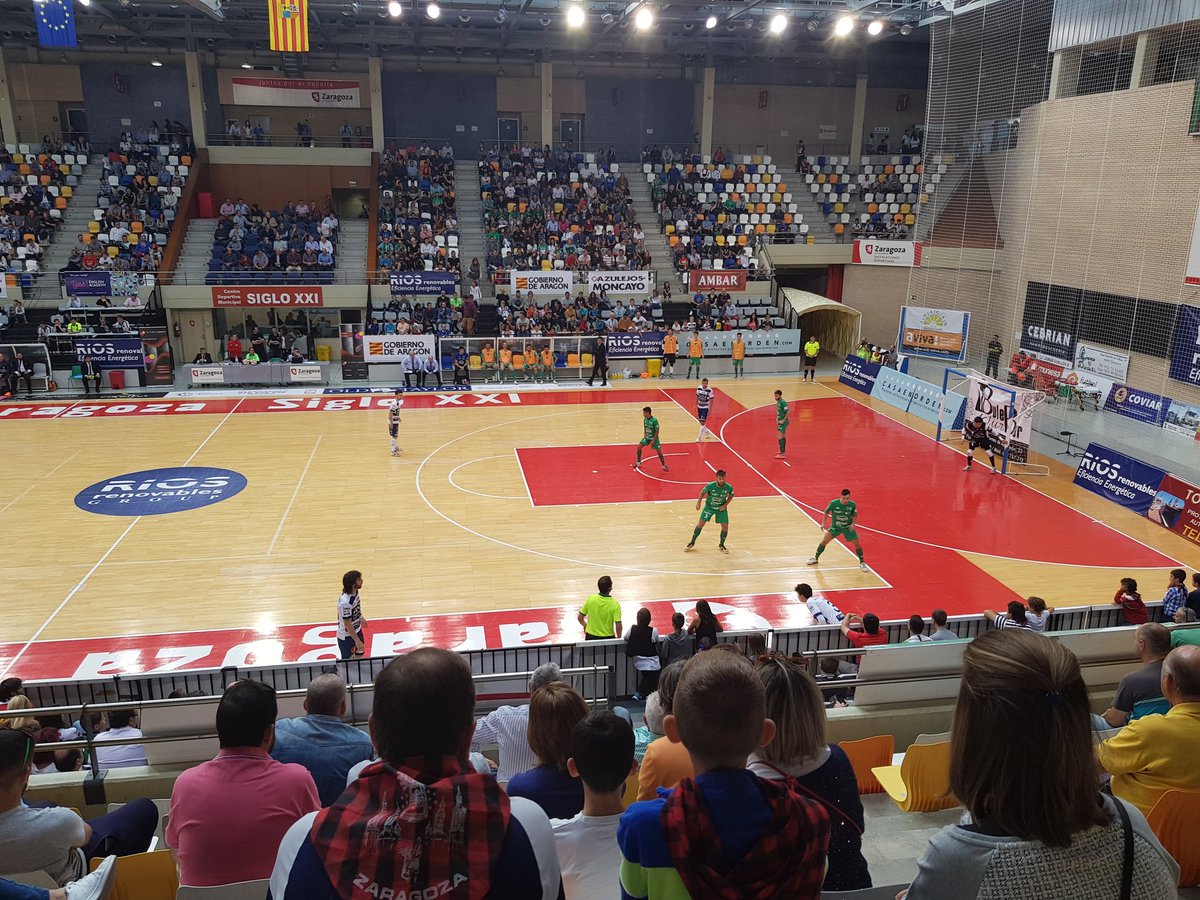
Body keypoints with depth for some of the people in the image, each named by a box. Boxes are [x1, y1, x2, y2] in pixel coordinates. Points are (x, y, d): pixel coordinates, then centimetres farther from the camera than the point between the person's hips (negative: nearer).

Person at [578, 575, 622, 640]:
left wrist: (585, 626, 18)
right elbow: (618, 625, -18)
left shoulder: (590, 599, -12)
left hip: (591, 637, 2)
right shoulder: (614, 604, -18)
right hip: (608, 638, -2)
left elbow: (580, 617, -4)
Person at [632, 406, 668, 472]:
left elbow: (657, 431, -20)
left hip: (654, 438, -6)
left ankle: (664, 466, 10)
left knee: (659, 451, -6)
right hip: (647, 437, 6)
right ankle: (638, 463, 15)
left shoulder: (654, 420, -25)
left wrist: (653, 440, -21)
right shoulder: (645, 419, -5)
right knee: (639, 446, 0)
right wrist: (644, 433, -5)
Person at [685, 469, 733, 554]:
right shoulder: (710, 486, -27)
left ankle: (721, 545, 23)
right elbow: (702, 492, -6)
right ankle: (692, 543, 17)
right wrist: (698, 502, -11)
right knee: (700, 524, -3)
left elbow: (731, 496, -1)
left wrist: (725, 505, -12)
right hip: (709, 506, -1)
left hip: (721, 508, 1)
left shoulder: (729, 487, -24)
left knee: (725, 527, -3)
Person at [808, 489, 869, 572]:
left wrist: (853, 524, -16)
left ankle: (862, 563, 16)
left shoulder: (852, 504, -18)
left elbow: (855, 515, 0)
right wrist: (823, 523, -9)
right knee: (824, 541, -8)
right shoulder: (833, 503, -21)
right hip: (835, 526, 0)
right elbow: (826, 512, -3)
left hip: (848, 527, 0)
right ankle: (815, 558, 15)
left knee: (856, 544, -6)